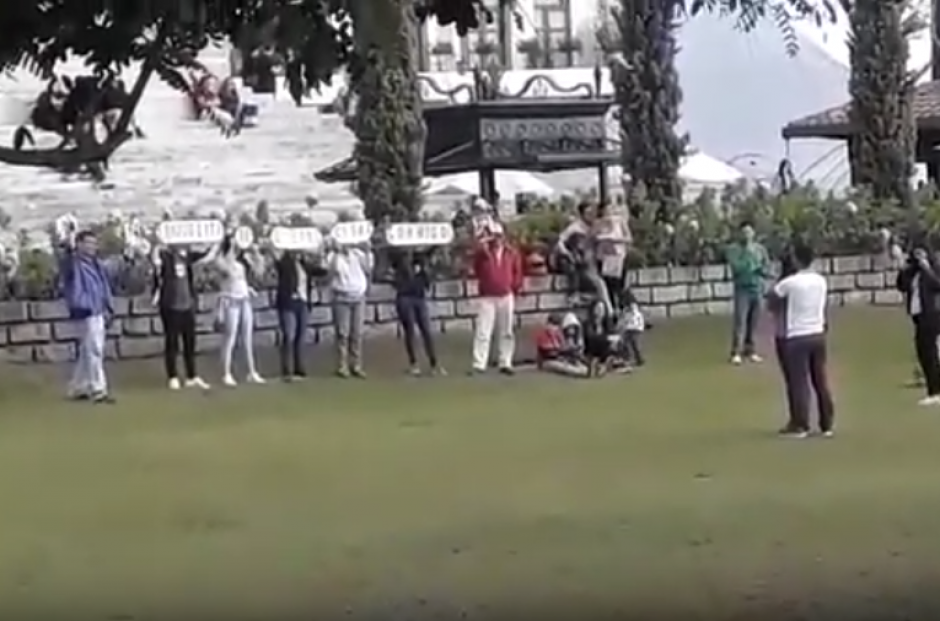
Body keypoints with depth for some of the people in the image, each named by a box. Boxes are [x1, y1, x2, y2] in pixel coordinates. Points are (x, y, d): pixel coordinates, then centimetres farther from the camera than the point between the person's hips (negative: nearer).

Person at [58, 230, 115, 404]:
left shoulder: (97, 264, 16)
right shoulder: (75, 263, -8)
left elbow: (105, 287, 22)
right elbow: (66, 263, -32)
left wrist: (108, 308, 14)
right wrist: (68, 250, -53)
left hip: (99, 312, 8)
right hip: (86, 312, -8)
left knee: (87, 352, 14)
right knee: (93, 351, -8)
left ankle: (77, 388, 23)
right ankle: (98, 390, -4)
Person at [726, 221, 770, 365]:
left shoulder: (760, 249, 8)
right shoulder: (733, 249, -4)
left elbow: (767, 268, 9)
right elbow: (737, 267, -15)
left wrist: (759, 269, -11)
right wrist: (748, 253, -14)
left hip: (757, 289, 4)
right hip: (742, 289, -4)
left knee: (754, 322, 5)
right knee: (740, 321, -9)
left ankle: (750, 350, 14)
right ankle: (736, 352, -7)